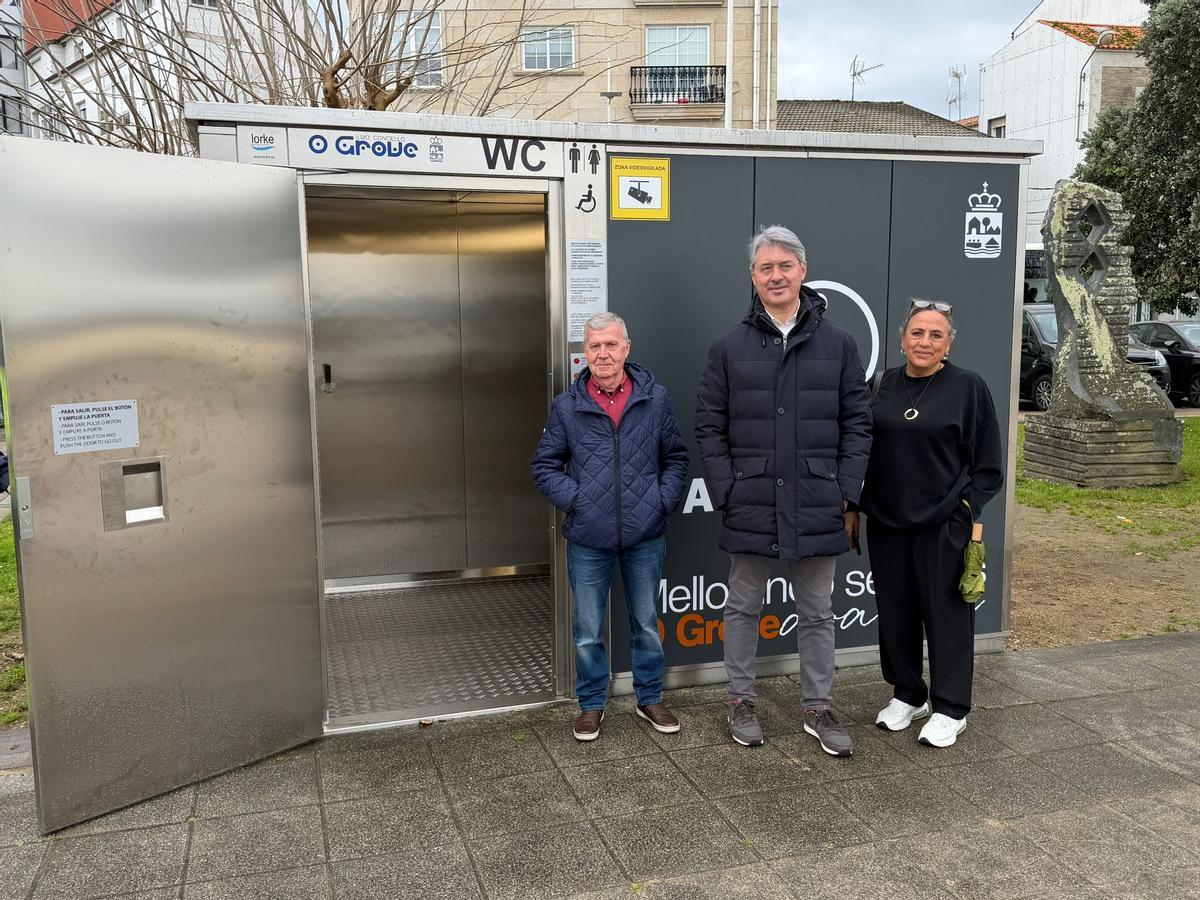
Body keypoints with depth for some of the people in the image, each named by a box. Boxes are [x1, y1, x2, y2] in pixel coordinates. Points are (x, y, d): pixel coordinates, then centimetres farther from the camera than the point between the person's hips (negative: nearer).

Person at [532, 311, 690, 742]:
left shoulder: (655, 398, -1)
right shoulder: (566, 406, -2)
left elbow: (676, 457, 8)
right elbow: (545, 466, 5)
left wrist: (664, 499, -4)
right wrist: (573, 499, -7)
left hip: (645, 538, 1)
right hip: (588, 540, 0)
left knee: (647, 624, 16)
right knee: (588, 630, 10)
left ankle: (650, 699, 34)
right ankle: (591, 705, 28)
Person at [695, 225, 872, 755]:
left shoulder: (836, 343, 3)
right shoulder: (731, 346, 2)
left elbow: (857, 422, 4)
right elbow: (709, 425, 2)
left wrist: (847, 492, -3)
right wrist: (725, 490, -6)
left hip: (817, 506, 1)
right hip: (750, 505, 0)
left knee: (817, 612, 12)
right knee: (743, 607, 12)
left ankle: (818, 708, 27)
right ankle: (740, 702, 28)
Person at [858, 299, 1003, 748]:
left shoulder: (968, 387, -5)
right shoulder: (887, 383, 7)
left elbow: (987, 462, -3)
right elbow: (868, 446, 13)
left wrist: (970, 509, -10)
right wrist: (856, 501, 9)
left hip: (944, 523, -4)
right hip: (886, 520, 5)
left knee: (945, 610, 4)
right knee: (894, 609, 12)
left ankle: (950, 709, 19)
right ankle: (907, 694, 30)